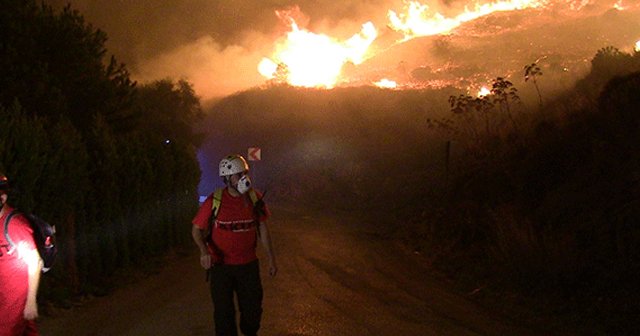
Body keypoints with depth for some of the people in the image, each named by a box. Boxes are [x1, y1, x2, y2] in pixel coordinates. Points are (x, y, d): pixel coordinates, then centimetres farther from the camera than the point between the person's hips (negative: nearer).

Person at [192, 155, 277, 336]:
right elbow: (196, 229, -5)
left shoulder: (255, 198, -5)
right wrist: (204, 251, -24)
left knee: (253, 309, 11)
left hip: (248, 264, 2)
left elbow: (262, 229, 5)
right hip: (220, 265, -2)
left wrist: (271, 259, 8)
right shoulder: (214, 201, -14)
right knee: (224, 313, 7)